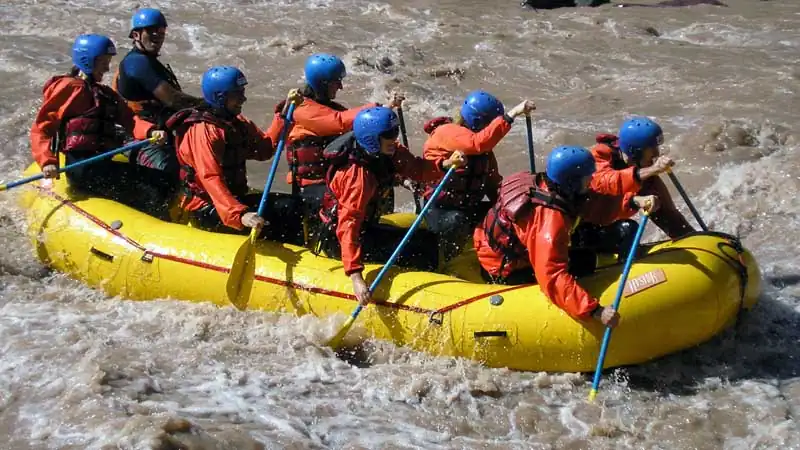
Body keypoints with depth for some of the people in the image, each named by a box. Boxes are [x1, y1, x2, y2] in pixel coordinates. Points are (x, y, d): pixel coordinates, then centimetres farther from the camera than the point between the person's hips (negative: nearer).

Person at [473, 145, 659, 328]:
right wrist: (595, 310, -43)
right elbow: (552, 279, -40)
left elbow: (594, 207, -4)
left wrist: (633, 202, -18)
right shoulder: (551, 220, -34)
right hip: (506, 274, -8)